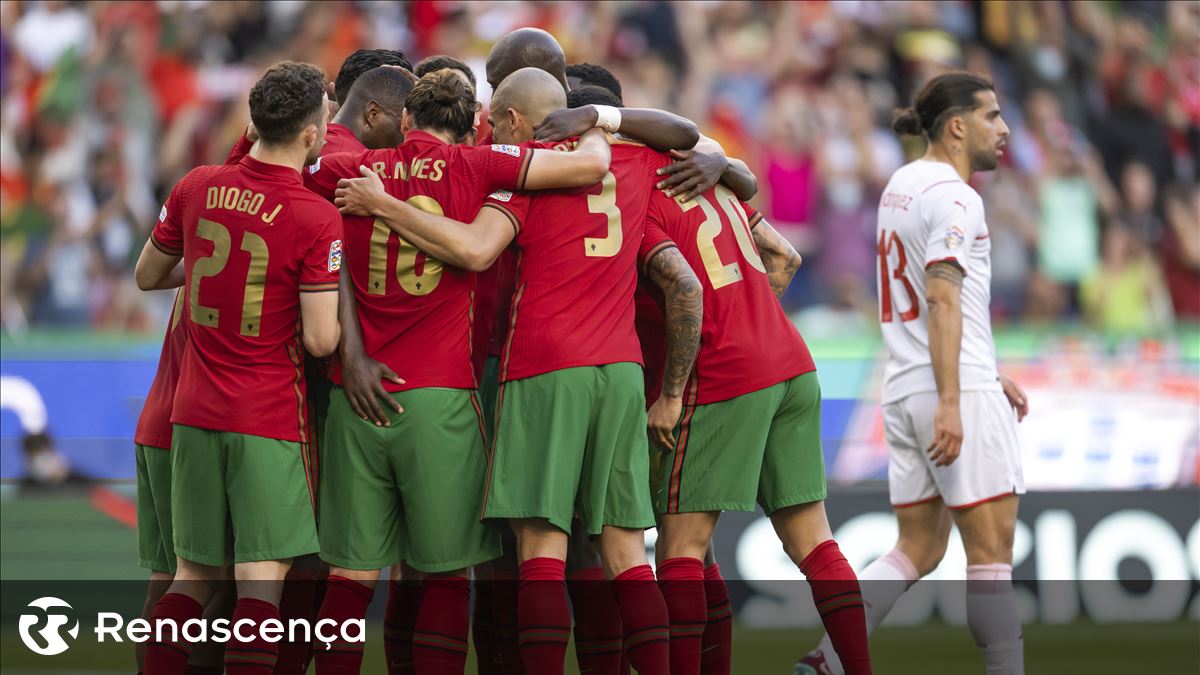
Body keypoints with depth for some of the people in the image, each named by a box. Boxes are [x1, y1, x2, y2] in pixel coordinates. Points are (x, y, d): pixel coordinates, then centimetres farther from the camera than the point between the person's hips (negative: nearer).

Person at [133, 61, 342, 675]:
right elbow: (320, 341, -16)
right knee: (261, 575, -4)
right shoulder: (316, 219, -14)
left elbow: (147, 276, 17)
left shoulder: (196, 188, 2)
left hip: (194, 415, 5)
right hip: (269, 418, -5)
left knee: (193, 574, 12)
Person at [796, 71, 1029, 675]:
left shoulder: (902, 184, 17)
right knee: (991, 550, -5)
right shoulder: (953, 196, -12)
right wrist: (951, 403, -26)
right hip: (958, 390, -9)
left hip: (905, 392, 9)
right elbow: (943, 300, -21)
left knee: (918, 550, 10)